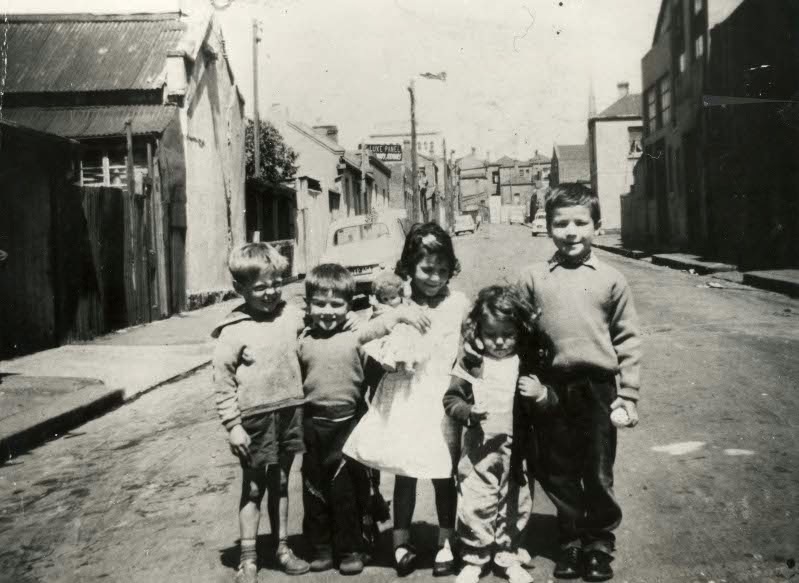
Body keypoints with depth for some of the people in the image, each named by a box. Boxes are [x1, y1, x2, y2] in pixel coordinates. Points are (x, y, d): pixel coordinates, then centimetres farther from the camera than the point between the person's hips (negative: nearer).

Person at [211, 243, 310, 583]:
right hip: (255, 418, -3)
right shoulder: (234, 331, -12)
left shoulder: (293, 316, 0)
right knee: (253, 488, 8)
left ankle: (282, 548, 29)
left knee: (280, 484, 16)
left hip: (289, 413, 4)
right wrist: (232, 424, -11)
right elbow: (223, 382, -9)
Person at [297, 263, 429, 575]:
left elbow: (376, 327, -24)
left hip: (348, 424, -2)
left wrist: (401, 313, -41)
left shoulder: (355, 336, -6)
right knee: (314, 489, 12)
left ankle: (350, 549, 22)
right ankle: (321, 548, 28)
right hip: (314, 425, 3)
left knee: (348, 490, 7)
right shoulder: (303, 341, 2)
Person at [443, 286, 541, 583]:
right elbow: (451, 398, -1)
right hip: (479, 448, -2)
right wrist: (468, 412, -20)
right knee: (475, 505, 1)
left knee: (515, 504, 13)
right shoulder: (471, 363, -4)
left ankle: (508, 556, 31)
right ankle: (473, 558, 18)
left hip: (516, 449, 2)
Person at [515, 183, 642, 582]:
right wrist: (527, 383, -4)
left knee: (598, 475, 9)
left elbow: (627, 340, 1)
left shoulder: (610, 280, -1)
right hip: (550, 391, 1)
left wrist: (628, 395, -1)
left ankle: (599, 542, 30)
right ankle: (571, 541, 32)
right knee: (558, 474, 13)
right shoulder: (533, 278, 1)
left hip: (597, 388, -1)